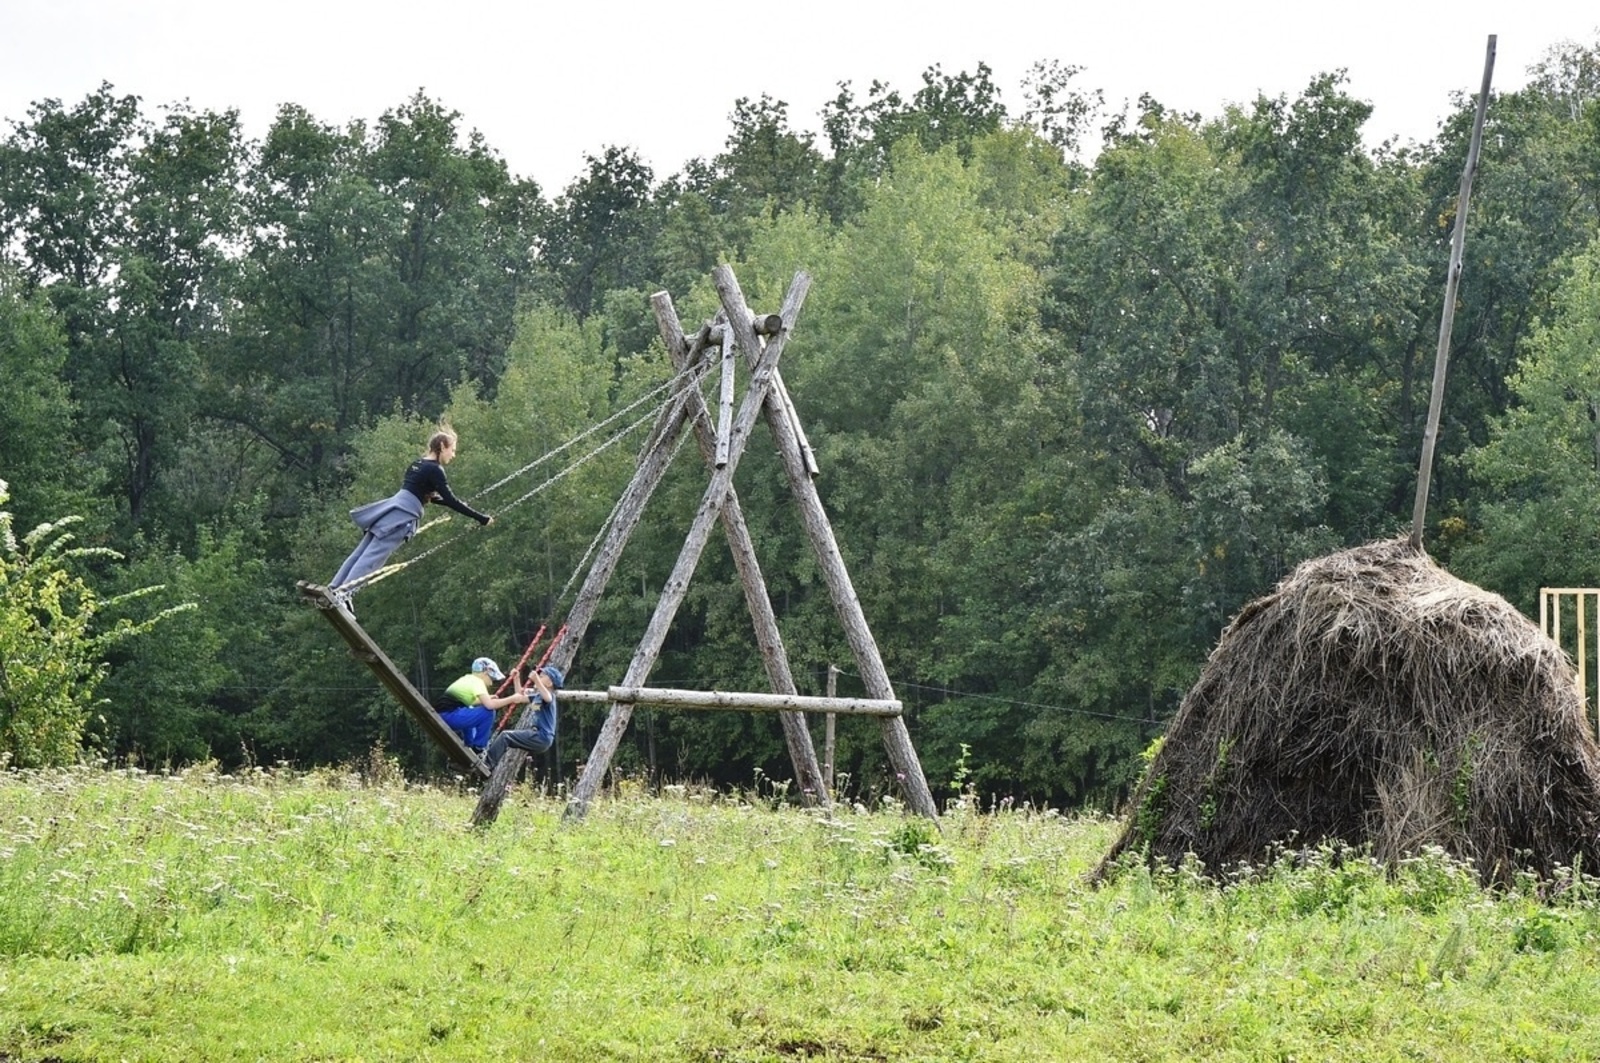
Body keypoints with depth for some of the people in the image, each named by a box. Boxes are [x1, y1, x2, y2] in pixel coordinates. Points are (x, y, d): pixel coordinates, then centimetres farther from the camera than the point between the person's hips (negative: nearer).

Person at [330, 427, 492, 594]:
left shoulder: (418, 464, 20)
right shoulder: (435, 470, -7)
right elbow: (450, 500, -11)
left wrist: (457, 504, 36)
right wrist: (480, 518, -8)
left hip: (392, 507, 8)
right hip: (402, 515, -8)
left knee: (361, 552, 8)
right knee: (371, 558, -12)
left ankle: (333, 590, 6)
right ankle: (342, 595, -19)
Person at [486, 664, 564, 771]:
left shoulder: (549, 695, -11)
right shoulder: (538, 696, 19)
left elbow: (548, 698, -36)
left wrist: (537, 681, -49)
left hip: (542, 738, -10)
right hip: (538, 735, 10)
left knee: (505, 736, -16)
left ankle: (487, 764, -18)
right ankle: (487, 757, 8)